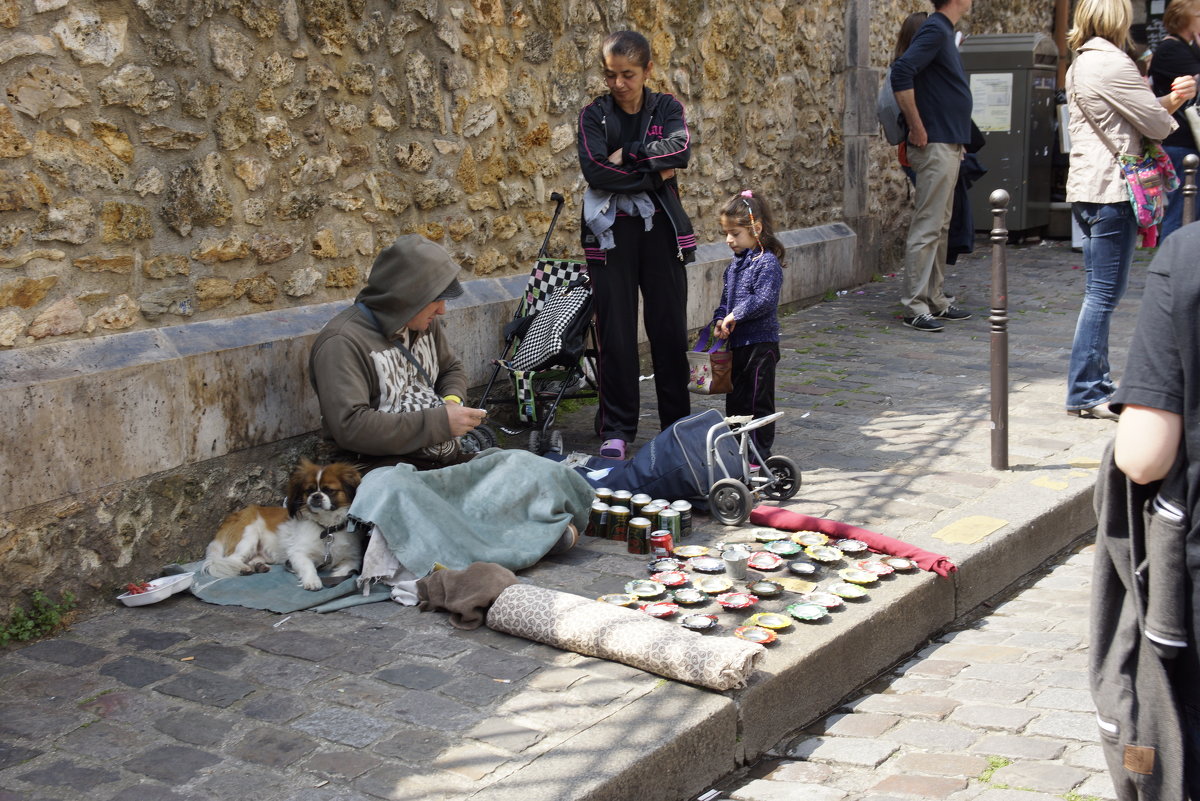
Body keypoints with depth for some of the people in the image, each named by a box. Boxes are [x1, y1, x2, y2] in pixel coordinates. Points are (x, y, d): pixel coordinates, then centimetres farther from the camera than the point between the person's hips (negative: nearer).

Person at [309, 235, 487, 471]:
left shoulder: (425, 321, 11)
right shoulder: (342, 343, -14)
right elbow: (350, 427, -23)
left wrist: (453, 399, 3)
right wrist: (440, 421, -21)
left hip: (451, 457, 9)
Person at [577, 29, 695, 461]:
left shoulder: (667, 108, 7)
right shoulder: (594, 114, 2)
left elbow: (680, 149, -13)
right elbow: (595, 171, -14)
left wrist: (627, 154, -13)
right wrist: (655, 173, -10)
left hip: (662, 230, 1)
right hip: (612, 232, -1)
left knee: (671, 329, 5)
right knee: (616, 335, -1)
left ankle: (678, 423, 17)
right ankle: (616, 431, 6)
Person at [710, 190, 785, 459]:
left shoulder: (767, 263, -13)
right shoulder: (735, 264, 13)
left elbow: (765, 300, -24)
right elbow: (726, 298, 18)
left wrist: (736, 315, -20)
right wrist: (720, 320, 0)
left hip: (760, 344, -9)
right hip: (736, 343, 9)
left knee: (758, 401, -2)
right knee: (735, 399, 15)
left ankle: (760, 452, 7)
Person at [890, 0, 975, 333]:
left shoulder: (945, 31, 16)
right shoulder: (934, 30, -14)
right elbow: (901, 74, -26)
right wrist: (917, 128, -20)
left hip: (949, 146, 10)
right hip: (936, 146, -10)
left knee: (940, 228, 14)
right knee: (927, 228, -7)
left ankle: (935, 300, 21)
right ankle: (915, 307, -4)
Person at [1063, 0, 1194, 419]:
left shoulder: (1081, 65, 17)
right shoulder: (1112, 63, -13)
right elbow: (1157, 124, -9)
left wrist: (1170, 99, 10)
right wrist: (1171, 110, 13)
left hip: (1088, 189, 10)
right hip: (1111, 189, -10)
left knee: (1099, 292, 14)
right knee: (1104, 294, -6)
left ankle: (1095, 385, 19)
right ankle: (1085, 392, -3)